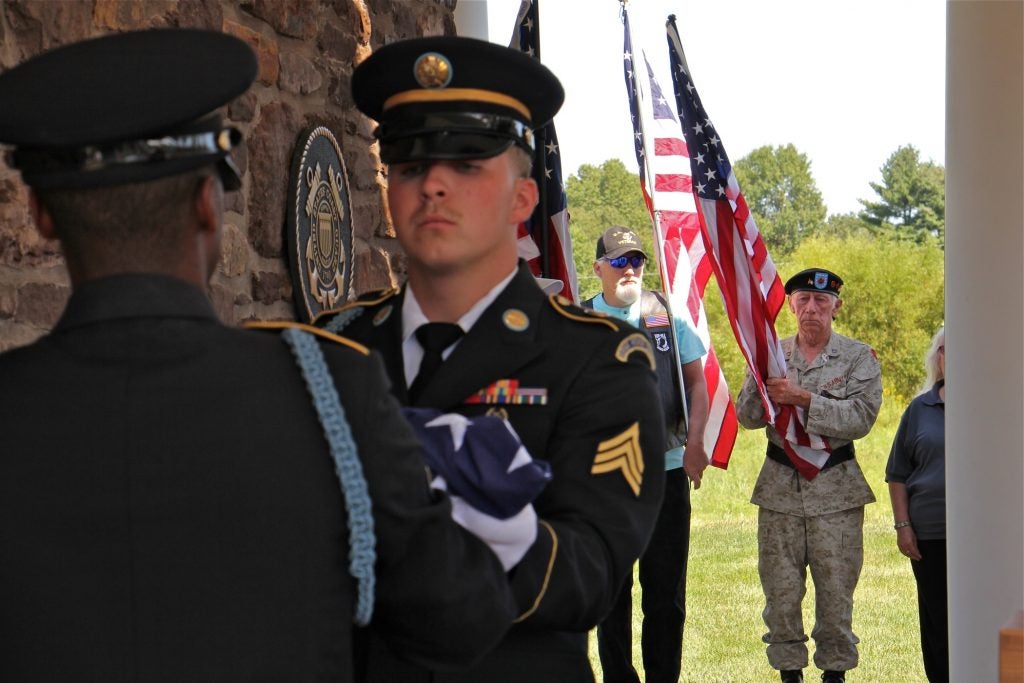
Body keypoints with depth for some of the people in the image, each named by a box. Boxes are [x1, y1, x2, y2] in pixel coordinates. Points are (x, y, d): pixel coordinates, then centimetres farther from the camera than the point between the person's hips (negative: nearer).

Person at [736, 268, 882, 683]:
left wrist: (802, 398, -20)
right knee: (780, 591, 4)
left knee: (836, 591, 1)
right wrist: (764, 390, -17)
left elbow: (861, 417, -12)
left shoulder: (859, 357, 2)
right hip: (779, 488, 2)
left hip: (835, 491, -2)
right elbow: (746, 416, 3)